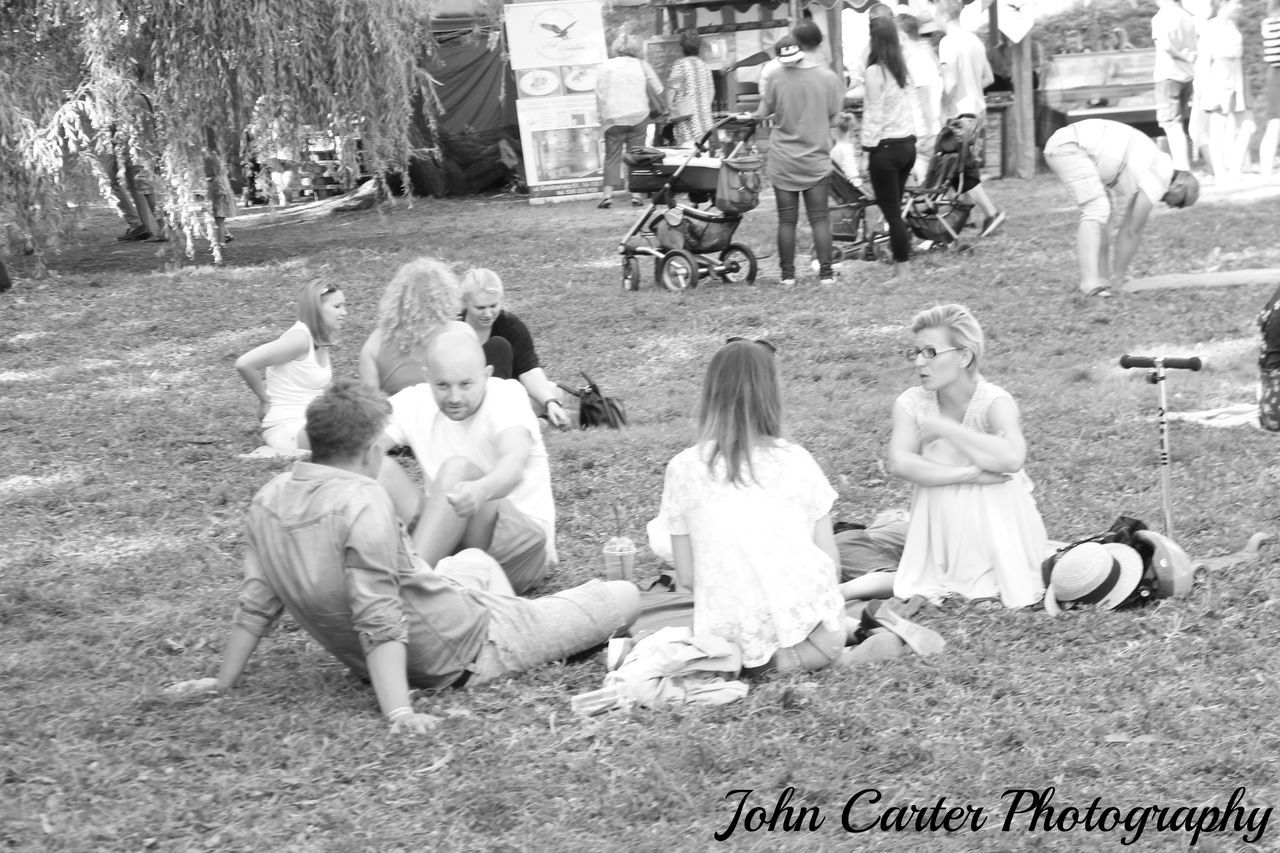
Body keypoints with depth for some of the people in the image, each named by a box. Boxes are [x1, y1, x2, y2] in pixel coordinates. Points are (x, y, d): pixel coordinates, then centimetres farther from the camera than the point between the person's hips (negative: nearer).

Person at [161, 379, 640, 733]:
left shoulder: (269, 499, -5)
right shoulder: (363, 501, -27)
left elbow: (256, 603, 1)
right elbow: (378, 618, -31)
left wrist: (224, 682, 10)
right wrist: (398, 713, -33)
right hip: (461, 655, -9)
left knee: (474, 562, 36)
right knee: (624, 596, 2)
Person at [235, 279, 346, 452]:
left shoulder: (321, 339, 8)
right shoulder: (300, 337, -18)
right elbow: (244, 364, -24)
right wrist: (265, 400, -11)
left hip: (309, 421, 9)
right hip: (286, 429, -9)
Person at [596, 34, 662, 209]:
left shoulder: (606, 67, -1)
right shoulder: (642, 65, 3)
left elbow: (600, 95, -2)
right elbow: (658, 90, 6)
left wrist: (604, 115, 5)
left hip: (613, 117, -1)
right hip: (638, 116, 1)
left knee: (612, 156, 2)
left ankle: (607, 194, -9)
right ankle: (636, 194, 2)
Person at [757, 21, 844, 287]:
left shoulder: (777, 78, -9)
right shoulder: (828, 78, -8)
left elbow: (762, 113, 1)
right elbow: (833, 118, -1)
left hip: (783, 160, 0)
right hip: (816, 159, 0)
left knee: (787, 219, 7)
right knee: (819, 218, 6)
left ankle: (787, 274, 11)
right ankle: (825, 272, 5)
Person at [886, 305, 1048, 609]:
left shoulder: (994, 402, -17)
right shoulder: (911, 403, -7)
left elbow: (1011, 458, -37)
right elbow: (900, 463, -23)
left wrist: (944, 428, -29)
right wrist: (970, 474, -32)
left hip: (995, 522, -2)